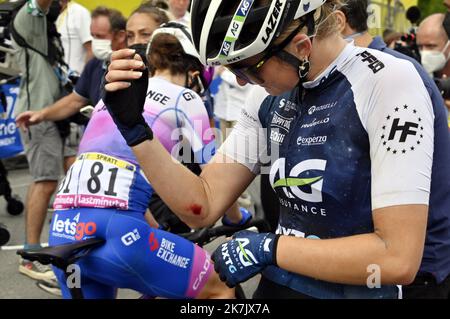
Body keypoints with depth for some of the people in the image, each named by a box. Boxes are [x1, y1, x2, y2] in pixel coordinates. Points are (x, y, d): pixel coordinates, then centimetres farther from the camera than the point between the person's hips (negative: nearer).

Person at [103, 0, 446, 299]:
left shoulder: (388, 83, -19)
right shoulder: (274, 99, 0)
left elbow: (399, 257, -23)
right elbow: (203, 205, -2)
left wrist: (267, 248, -18)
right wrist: (133, 125, -12)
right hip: (276, 287, 6)